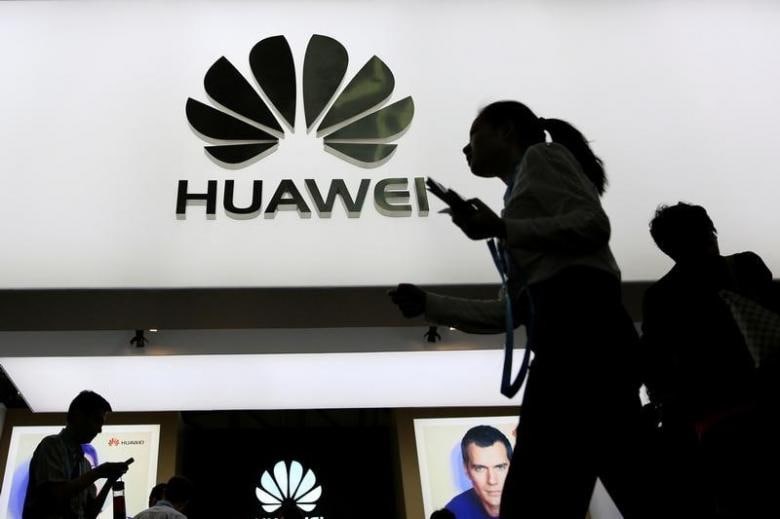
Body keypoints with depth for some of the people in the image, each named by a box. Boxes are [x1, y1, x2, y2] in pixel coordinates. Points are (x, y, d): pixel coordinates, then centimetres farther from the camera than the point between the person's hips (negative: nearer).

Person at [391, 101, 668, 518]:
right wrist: (430, 305, 28)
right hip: (576, 334, 9)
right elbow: (511, 311, 28)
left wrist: (501, 229, -7)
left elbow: (594, 225, -6)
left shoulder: (539, 155, 11)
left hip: (581, 328, -9)